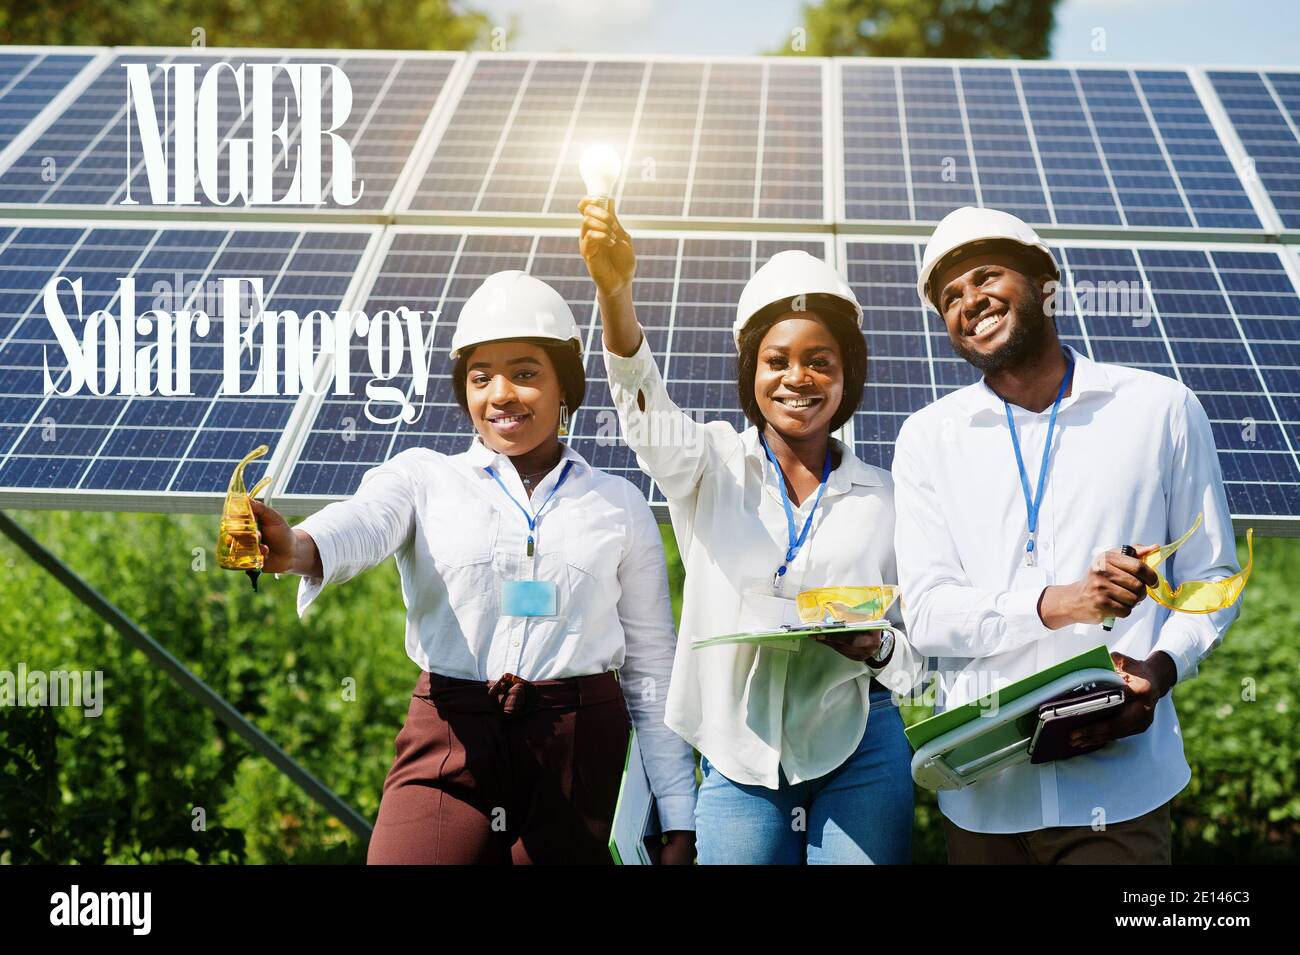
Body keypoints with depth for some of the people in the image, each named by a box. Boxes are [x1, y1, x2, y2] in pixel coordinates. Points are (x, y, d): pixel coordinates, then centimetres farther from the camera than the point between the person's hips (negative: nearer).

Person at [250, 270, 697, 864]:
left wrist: (679, 825, 8)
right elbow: (362, 523, -16)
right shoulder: (424, 477, 7)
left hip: (579, 755, 1)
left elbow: (652, 670, 11)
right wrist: (296, 548, -39)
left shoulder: (620, 505, 10)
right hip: (449, 746, -1)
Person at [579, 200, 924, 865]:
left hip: (858, 755, 0)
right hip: (738, 758, 0)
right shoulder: (712, 466, 4)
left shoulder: (883, 498, 7)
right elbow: (645, 410, -17)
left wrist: (880, 651, -13)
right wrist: (615, 292, -35)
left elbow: (919, 650, 12)